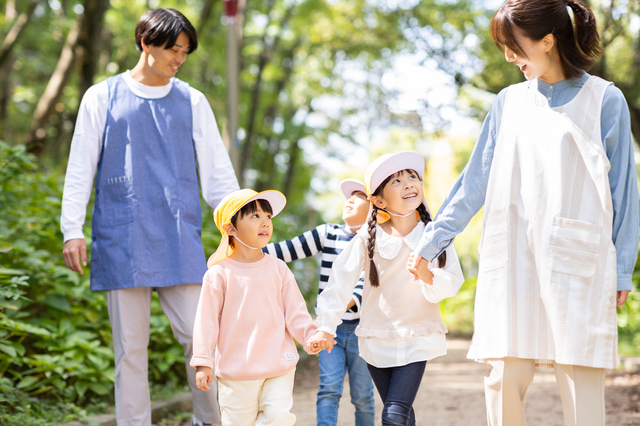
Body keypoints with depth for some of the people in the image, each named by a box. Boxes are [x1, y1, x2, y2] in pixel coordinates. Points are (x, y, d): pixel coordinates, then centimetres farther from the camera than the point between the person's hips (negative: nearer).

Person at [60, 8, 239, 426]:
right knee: (130, 347, 2)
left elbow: (217, 171, 12)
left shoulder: (192, 102, 12)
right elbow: (80, 168, 7)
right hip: (122, 242, -1)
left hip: (180, 241, 1)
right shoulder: (103, 97, 7)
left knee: (200, 336, -5)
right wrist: (72, 229, -1)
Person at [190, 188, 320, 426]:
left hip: (279, 368, 2)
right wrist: (202, 362, -5)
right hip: (236, 373, -2)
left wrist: (310, 335, -12)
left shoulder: (278, 268, 3)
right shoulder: (219, 273, -5)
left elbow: (295, 311, 5)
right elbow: (206, 320, -3)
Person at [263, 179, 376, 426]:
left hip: (360, 327, -2)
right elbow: (289, 249, 4)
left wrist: (350, 301, -34)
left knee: (362, 394, 4)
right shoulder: (327, 234, 8)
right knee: (329, 388, -10)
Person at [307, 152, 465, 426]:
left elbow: (452, 283, -12)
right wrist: (325, 327, -13)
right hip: (377, 339, 1)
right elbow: (341, 281, -8)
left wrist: (427, 275, -32)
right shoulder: (368, 238, -8)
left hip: (417, 339, -1)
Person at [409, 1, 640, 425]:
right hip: (512, 261, 3)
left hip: (577, 262, -3)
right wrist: (430, 243, 15)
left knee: (581, 380, -6)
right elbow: (475, 182, 17)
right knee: (503, 379, -2)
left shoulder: (604, 100, 3)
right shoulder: (510, 102, 14)